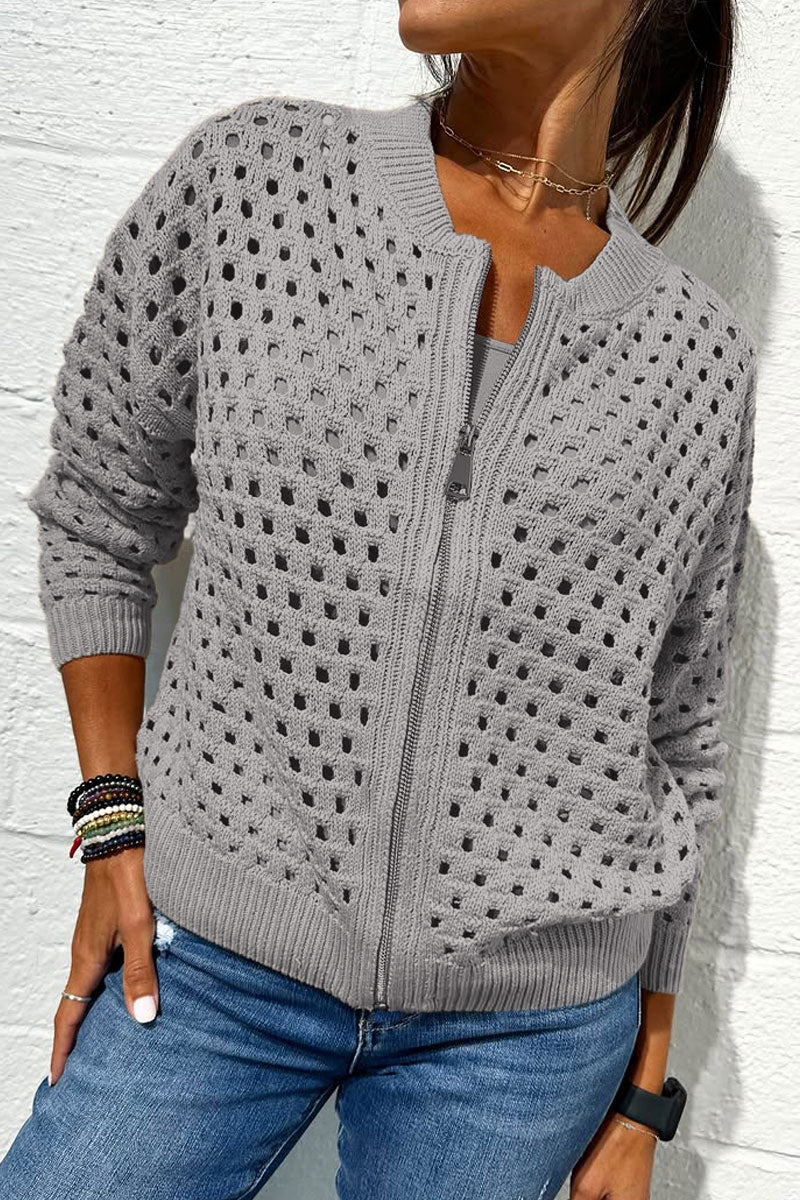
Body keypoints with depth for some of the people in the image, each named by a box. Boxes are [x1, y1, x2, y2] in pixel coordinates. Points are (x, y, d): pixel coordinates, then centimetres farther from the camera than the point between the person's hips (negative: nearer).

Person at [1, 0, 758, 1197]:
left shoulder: (700, 360, -3)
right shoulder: (249, 174, -6)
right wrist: (113, 828, -4)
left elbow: (674, 741, 5)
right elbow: (97, 508, 5)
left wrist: (642, 1102, 8)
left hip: (524, 1024, 1)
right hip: (216, 959, 0)